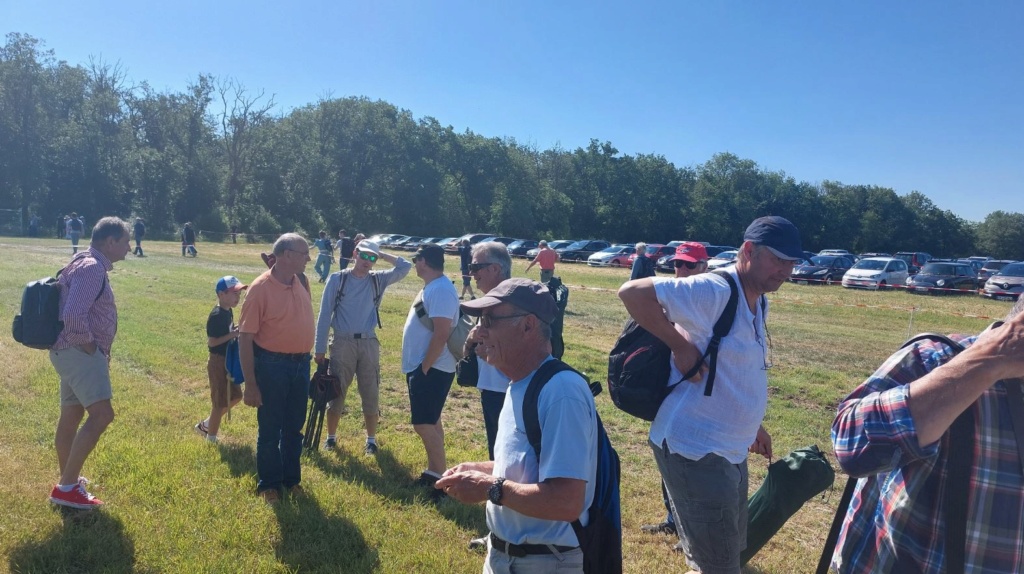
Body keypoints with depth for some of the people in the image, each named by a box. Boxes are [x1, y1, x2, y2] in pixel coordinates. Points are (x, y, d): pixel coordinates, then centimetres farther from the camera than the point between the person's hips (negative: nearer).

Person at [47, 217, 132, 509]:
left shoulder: (90, 266, 16)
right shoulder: (92, 268, -18)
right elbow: (73, 315, -29)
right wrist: (88, 346, -15)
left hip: (74, 352, 11)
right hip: (79, 351, -11)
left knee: (71, 416, 18)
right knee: (101, 414, -17)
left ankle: (68, 481, 30)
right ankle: (66, 486, -12)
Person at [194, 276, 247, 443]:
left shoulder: (228, 312, 7)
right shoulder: (216, 316, -22)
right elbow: (211, 342, -23)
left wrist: (235, 331, 0)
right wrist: (232, 335, -25)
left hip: (228, 360, 9)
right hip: (218, 362, -9)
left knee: (235, 396, 18)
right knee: (220, 402, 3)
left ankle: (206, 425, 32)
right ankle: (211, 438, 19)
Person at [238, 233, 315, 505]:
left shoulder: (300, 284, 3)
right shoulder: (260, 288, -16)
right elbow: (245, 338, -15)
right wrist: (250, 384, -16)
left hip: (300, 363, 6)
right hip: (272, 365, -6)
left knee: (294, 428, 17)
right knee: (270, 429, 9)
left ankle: (291, 479, 33)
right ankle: (268, 484, 26)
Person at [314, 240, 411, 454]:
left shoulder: (378, 280, 4)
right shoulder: (337, 279, -2)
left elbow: (405, 267, -4)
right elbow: (324, 315, -2)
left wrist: (383, 255, -1)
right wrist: (319, 348, -3)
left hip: (369, 343, 2)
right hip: (342, 342, -1)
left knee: (371, 395, 7)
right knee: (336, 393, 8)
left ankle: (371, 439, 22)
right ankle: (331, 437, 26)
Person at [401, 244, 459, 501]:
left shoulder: (441, 290, -21)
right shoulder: (432, 287, 12)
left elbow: (441, 334, -26)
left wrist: (424, 368, -22)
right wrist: (420, 367, 17)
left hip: (431, 369, -10)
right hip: (422, 366, 10)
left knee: (424, 424, -9)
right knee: (430, 422, 16)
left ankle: (442, 478, -1)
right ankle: (433, 471, 26)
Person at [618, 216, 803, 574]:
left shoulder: (759, 303, 9)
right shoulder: (713, 291, -21)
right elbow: (632, 292, -27)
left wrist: (751, 425, 20)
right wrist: (680, 346, -25)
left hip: (732, 451, 10)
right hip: (693, 450, -10)